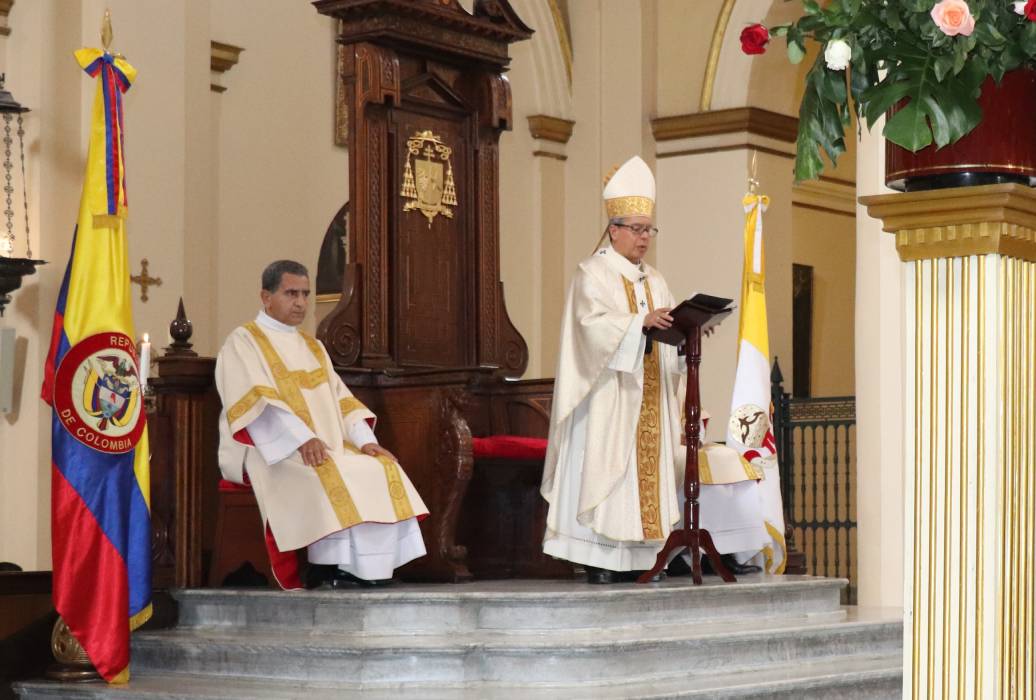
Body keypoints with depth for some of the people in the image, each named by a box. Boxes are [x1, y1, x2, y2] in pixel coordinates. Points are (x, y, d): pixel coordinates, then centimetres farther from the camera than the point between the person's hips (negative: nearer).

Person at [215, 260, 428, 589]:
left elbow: (339, 398, 17)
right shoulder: (243, 342, 1)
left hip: (327, 447, 7)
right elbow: (254, 401, -14)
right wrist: (301, 439, -27)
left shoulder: (312, 346, 25)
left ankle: (370, 565, -23)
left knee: (381, 469, -17)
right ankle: (328, 567, -30)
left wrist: (365, 440, -3)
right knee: (326, 476, -35)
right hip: (271, 451, -7)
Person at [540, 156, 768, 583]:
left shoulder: (654, 280, 20)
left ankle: (637, 557, 1)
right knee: (606, 466, -11)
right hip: (608, 396, -7)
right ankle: (598, 558, -11)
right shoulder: (592, 274, -1)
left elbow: (668, 335, 15)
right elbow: (593, 323, -16)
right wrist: (640, 322, -28)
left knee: (651, 466, 0)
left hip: (650, 396, 7)